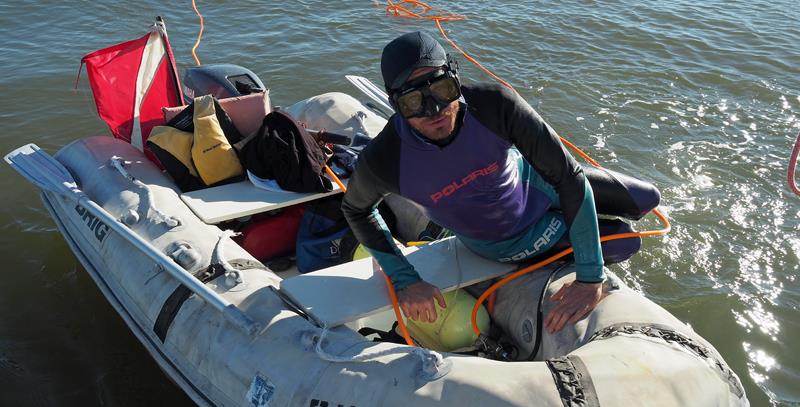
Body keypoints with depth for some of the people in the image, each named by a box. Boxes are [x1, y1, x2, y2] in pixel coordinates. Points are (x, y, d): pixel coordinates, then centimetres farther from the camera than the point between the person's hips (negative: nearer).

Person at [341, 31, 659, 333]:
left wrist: (591, 278, -30)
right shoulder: (381, 163, -37)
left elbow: (570, 176, -30)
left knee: (646, 200, 14)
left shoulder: (495, 104, -37)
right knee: (626, 243, 5)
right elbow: (356, 209, -12)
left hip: (530, 181, 1)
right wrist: (404, 280, -19)